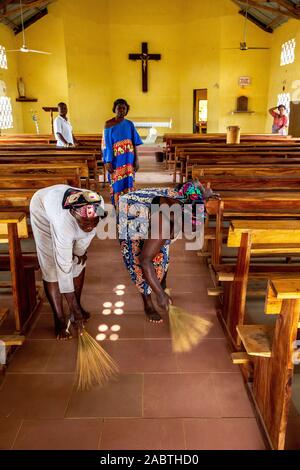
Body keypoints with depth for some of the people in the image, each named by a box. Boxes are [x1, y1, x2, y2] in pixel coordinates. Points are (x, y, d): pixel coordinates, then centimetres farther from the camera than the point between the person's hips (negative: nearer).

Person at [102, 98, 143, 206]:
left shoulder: (129, 124, 6)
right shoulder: (109, 124, -3)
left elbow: (134, 144, 6)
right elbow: (107, 145, -6)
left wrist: (136, 160, 1)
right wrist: (108, 162, -11)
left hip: (129, 160, 3)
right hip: (116, 160, -3)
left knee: (128, 184, 6)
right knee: (117, 185, 1)